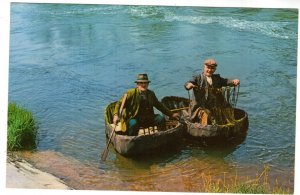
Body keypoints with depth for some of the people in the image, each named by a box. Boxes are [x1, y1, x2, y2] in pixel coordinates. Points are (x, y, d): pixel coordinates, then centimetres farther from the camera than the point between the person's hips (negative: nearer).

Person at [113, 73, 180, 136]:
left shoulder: (151, 94, 10)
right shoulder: (131, 93, -5)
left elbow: (159, 105, 21)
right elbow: (119, 104, -9)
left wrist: (171, 114, 18)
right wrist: (115, 115, -28)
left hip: (148, 119, 5)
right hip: (133, 118, -5)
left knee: (161, 119, -16)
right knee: (133, 124, -37)